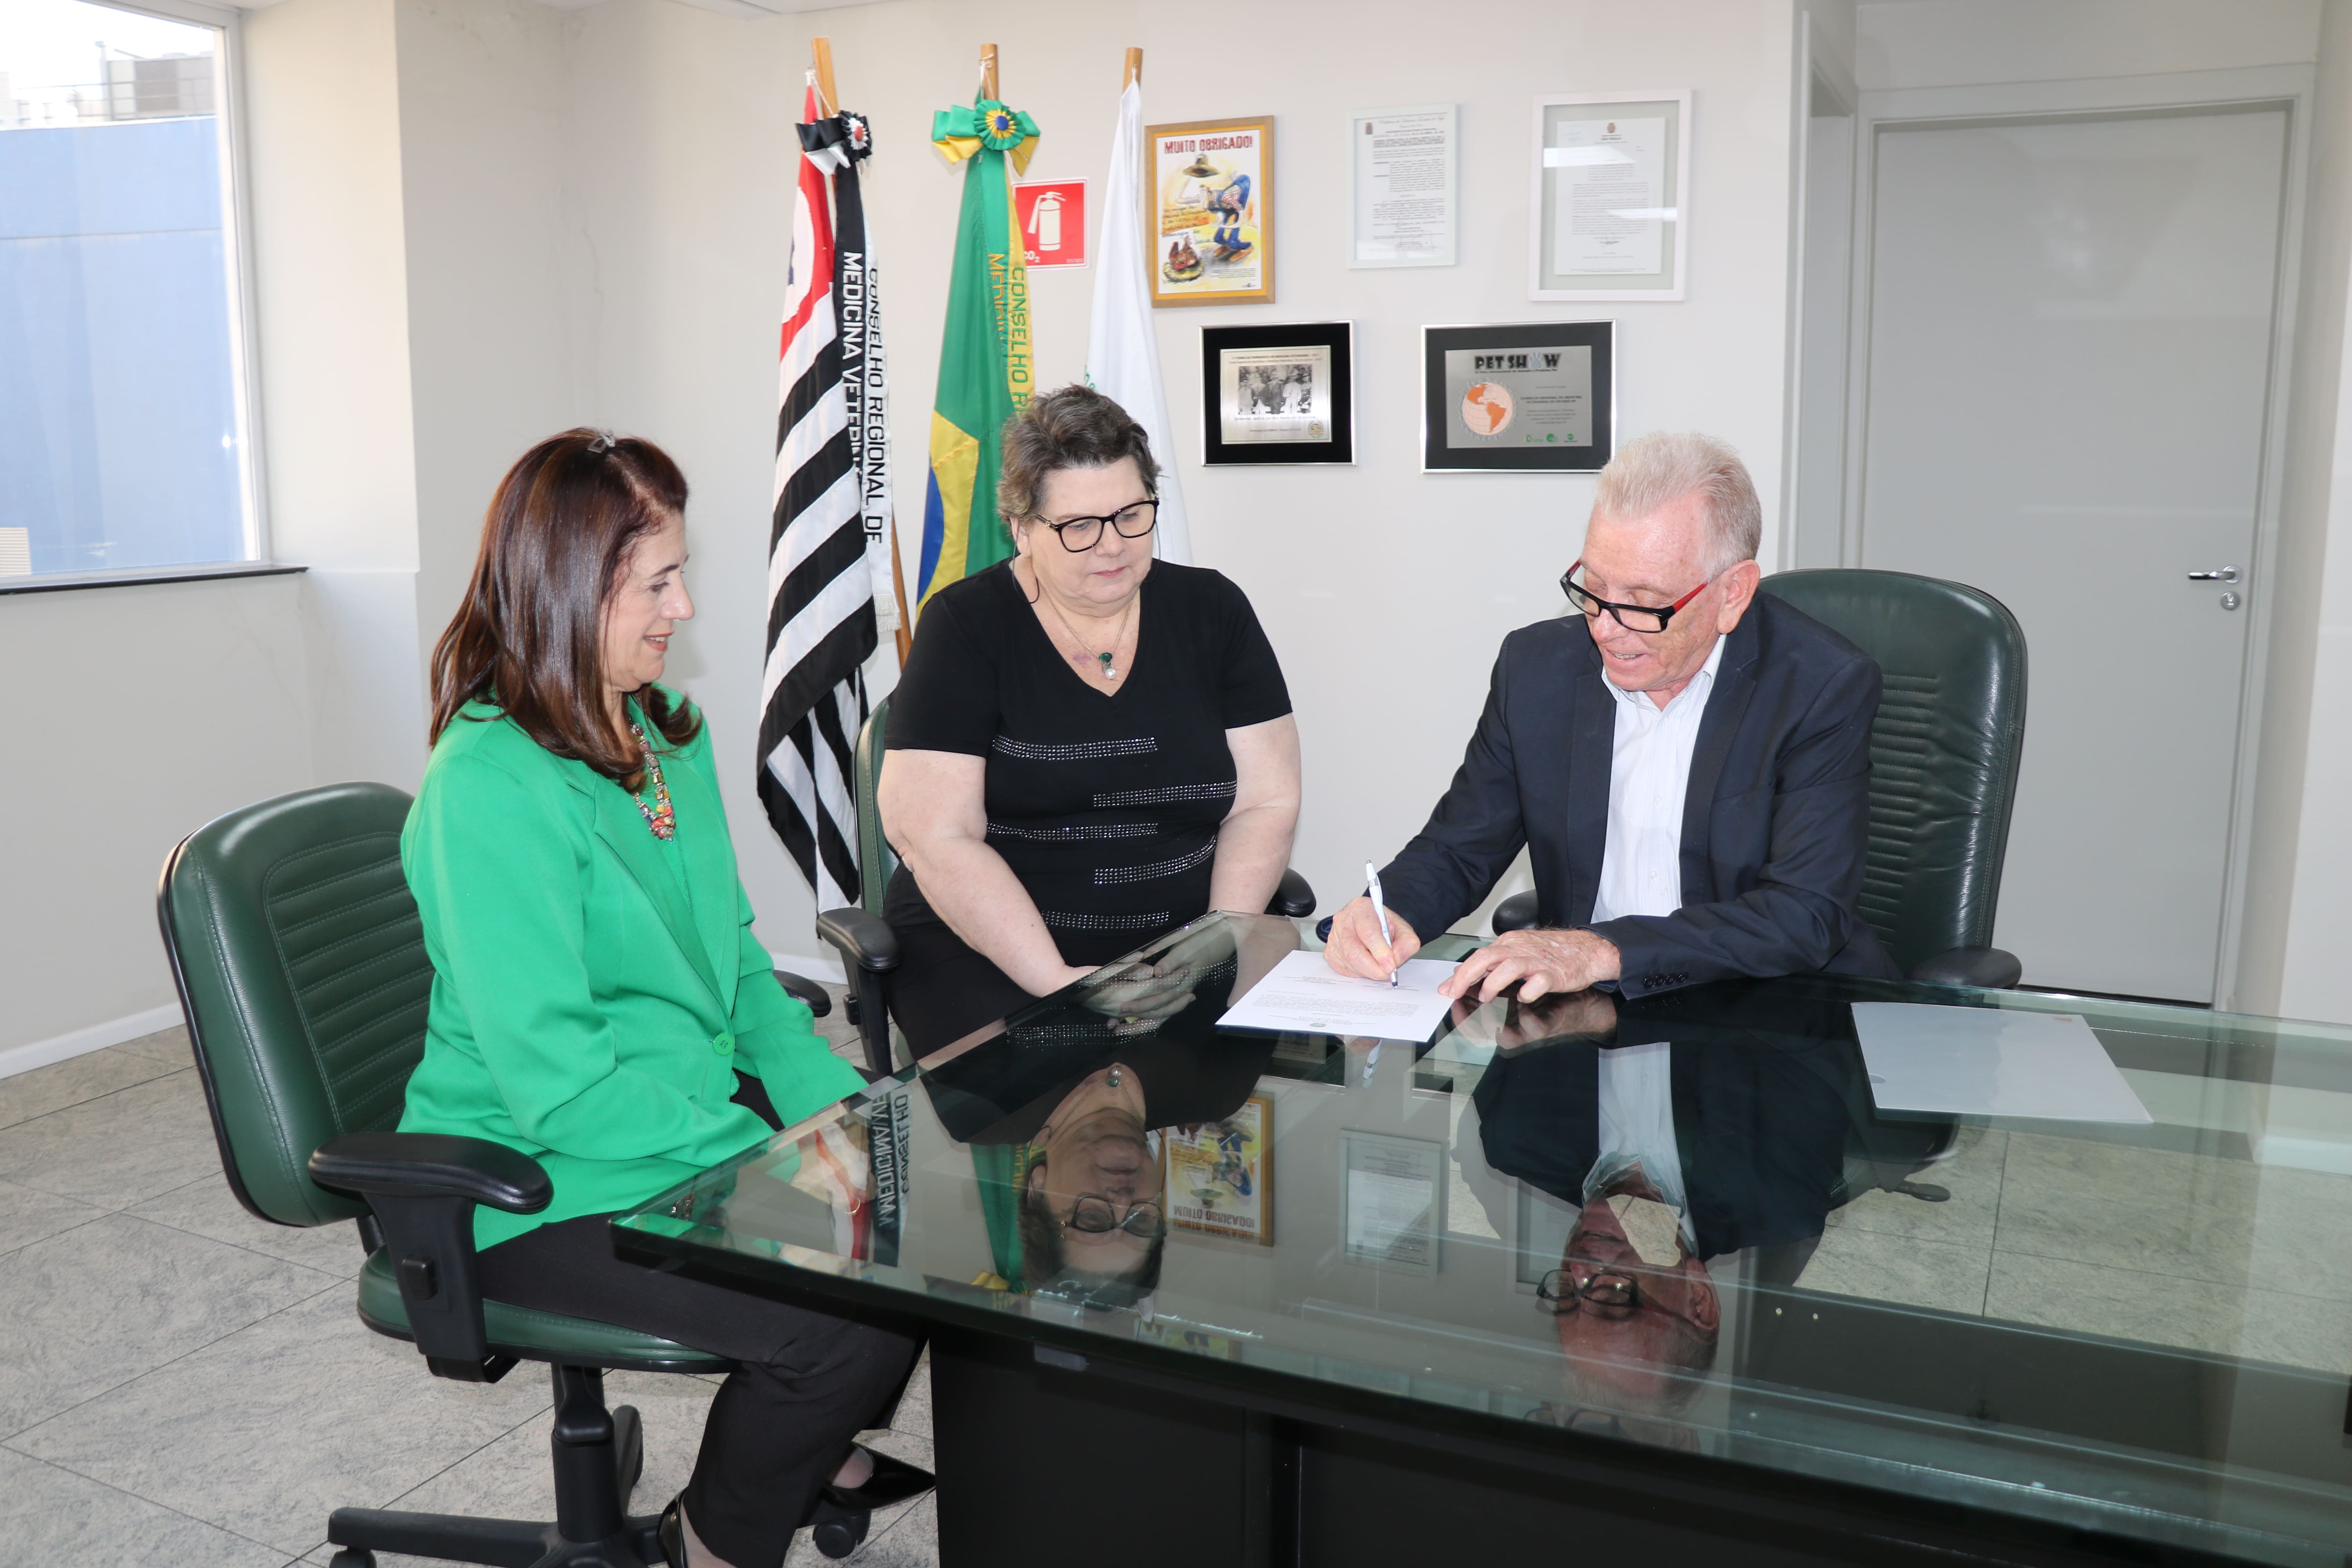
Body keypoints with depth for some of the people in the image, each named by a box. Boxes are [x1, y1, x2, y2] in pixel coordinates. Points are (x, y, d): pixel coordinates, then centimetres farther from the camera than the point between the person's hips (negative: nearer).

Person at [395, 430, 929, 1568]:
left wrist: (836, 1102, -2)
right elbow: (561, 1088, -24)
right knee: (853, 1312, -21)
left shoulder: (665, 730, 6)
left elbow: (733, 952, 12)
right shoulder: (489, 788, -22)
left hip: (697, 1108, 8)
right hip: (547, 1183, -8)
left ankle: (821, 1452, 23)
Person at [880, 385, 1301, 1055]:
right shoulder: (966, 626, -3)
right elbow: (936, 835, -10)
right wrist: (1056, 981, -18)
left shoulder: (1211, 611, 6)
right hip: (987, 950, -3)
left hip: (1179, 943, 3)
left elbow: (1266, 803, 4)